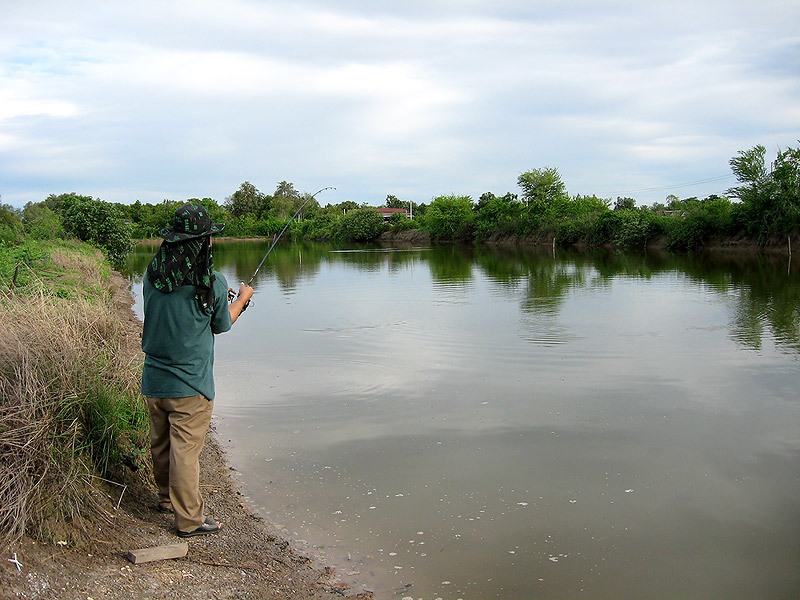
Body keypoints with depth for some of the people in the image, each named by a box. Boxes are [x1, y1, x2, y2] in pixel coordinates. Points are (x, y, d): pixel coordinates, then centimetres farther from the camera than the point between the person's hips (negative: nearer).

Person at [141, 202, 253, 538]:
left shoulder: (152, 275, -1)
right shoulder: (212, 283, -16)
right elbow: (222, 325, -1)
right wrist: (242, 299, 17)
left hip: (153, 380, 6)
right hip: (189, 384, -6)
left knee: (161, 444, 20)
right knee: (185, 451, 1)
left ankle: (167, 498, 39)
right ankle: (189, 519, 11)